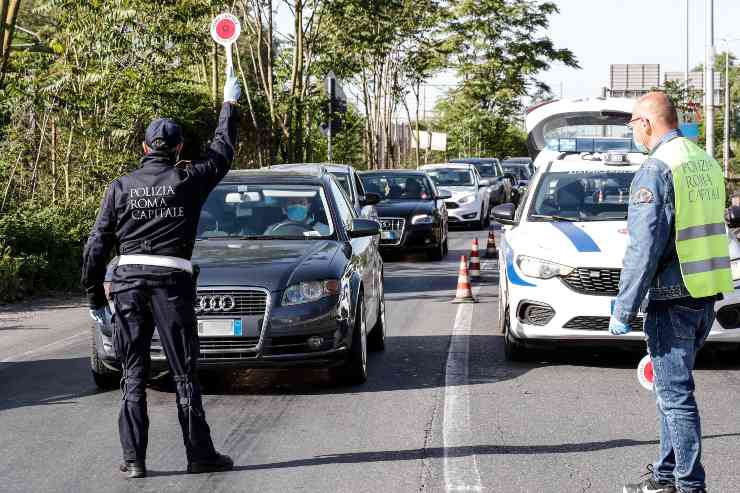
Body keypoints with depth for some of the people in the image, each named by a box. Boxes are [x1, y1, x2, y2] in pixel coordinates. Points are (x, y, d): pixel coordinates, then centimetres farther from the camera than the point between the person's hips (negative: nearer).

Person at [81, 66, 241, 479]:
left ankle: (134, 458, 4)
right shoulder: (188, 181, 0)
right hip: (172, 281, -2)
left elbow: (97, 246, 3)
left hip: (128, 282, 2)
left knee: (133, 374, 7)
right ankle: (200, 454, 9)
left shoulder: (121, 187, 5)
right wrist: (230, 104, 30)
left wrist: (95, 297, 10)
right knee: (185, 373, 6)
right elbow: (222, 152, 18)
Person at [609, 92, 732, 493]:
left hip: (672, 297, -9)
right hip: (708, 294, 9)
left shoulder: (655, 170, -14)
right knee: (672, 388, 18)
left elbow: (644, 248, -18)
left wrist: (623, 309, -14)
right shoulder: (706, 162, 12)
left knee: (675, 393, -3)